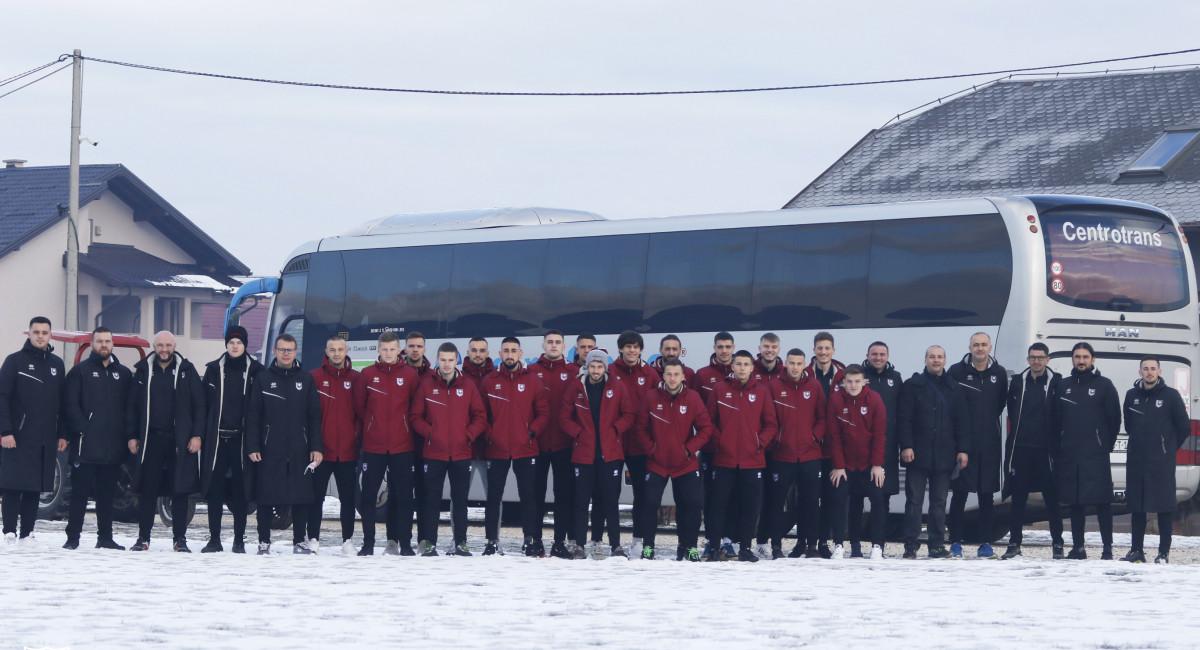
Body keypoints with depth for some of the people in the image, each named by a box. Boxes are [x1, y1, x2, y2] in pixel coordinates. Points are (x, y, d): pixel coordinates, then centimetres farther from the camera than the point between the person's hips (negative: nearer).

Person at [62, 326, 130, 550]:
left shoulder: (124, 374, 14)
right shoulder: (80, 371, 3)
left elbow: (131, 406, 13)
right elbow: (71, 405, -4)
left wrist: (127, 435, 3)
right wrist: (82, 429, -15)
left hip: (113, 446, 4)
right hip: (86, 445, -4)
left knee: (107, 493, 9)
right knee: (80, 492, -4)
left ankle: (105, 537, 14)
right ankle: (73, 537, -1)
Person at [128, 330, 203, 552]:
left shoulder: (187, 370, 3)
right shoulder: (143, 370, 8)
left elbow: (199, 405, 2)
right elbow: (133, 406, 10)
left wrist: (197, 435, -6)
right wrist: (132, 436, 3)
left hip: (179, 440, -1)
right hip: (150, 438, 1)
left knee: (180, 491, 1)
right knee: (147, 490, 1)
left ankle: (180, 539, 7)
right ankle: (143, 538, 7)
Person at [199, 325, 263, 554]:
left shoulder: (255, 370, 4)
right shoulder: (213, 369, 8)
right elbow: (204, 405, 7)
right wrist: (201, 435, 0)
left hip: (241, 438, -1)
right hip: (216, 438, 1)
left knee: (240, 490, 1)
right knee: (214, 489, 1)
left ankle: (239, 541, 7)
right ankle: (214, 539, 6)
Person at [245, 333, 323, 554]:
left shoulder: (306, 380, 9)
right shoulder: (263, 379, 5)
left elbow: (314, 416, 7)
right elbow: (253, 416, 1)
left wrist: (316, 447, -1)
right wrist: (252, 447, -7)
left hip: (299, 450, 1)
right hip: (269, 450, -1)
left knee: (301, 498, 2)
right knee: (266, 497, 0)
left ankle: (299, 542, 10)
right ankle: (264, 542, 8)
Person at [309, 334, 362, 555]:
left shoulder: (356, 379, 5)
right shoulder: (315, 377, 0)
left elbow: (362, 412, 5)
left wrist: (359, 440, -2)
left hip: (348, 451, 1)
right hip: (321, 449, -1)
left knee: (348, 497, 6)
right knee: (317, 496, 3)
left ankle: (347, 540, 11)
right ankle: (313, 539, 8)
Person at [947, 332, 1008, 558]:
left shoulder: (999, 374, 6)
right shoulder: (957, 372, -2)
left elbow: (1001, 403, 16)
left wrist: (988, 420, 9)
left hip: (989, 443, 2)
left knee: (987, 494, 5)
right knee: (960, 493, -1)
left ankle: (985, 542, 9)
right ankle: (956, 542, 4)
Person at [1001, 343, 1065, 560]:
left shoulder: (1056, 382, 0)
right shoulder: (1018, 382, 8)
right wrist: (1014, 434, 10)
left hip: (1045, 450, -2)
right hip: (1020, 448, 2)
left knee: (1051, 498, 1)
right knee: (1018, 498, 4)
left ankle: (1057, 544, 8)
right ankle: (1014, 544, 9)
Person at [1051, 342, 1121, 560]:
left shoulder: (1104, 385, 2)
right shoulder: (1063, 386, 12)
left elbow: (1114, 419, 1)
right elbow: (1056, 419, 13)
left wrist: (1106, 445, -3)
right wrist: (1058, 447, 5)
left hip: (1096, 454, -4)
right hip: (1069, 456, 4)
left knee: (1102, 502, -4)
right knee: (1075, 503, 7)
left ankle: (1107, 548, -2)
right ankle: (1077, 547, 12)